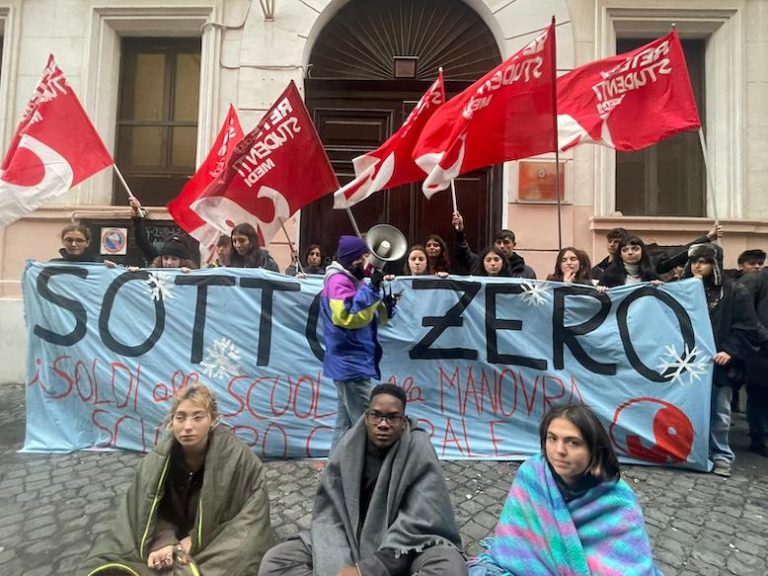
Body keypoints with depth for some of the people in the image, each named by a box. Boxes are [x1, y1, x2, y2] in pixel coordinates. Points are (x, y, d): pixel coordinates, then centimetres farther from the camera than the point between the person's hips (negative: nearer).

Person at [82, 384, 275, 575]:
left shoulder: (235, 455, -24)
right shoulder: (158, 460, -14)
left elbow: (250, 509, -18)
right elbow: (154, 512, -7)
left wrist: (197, 540, -21)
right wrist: (163, 542, -27)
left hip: (220, 535, -3)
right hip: (176, 535, 3)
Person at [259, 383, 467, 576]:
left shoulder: (419, 450, -16)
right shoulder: (349, 447, -9)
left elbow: (418, 522, -20)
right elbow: (328, 514, -10)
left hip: (406, 546, -2)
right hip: (351, 538, 3)